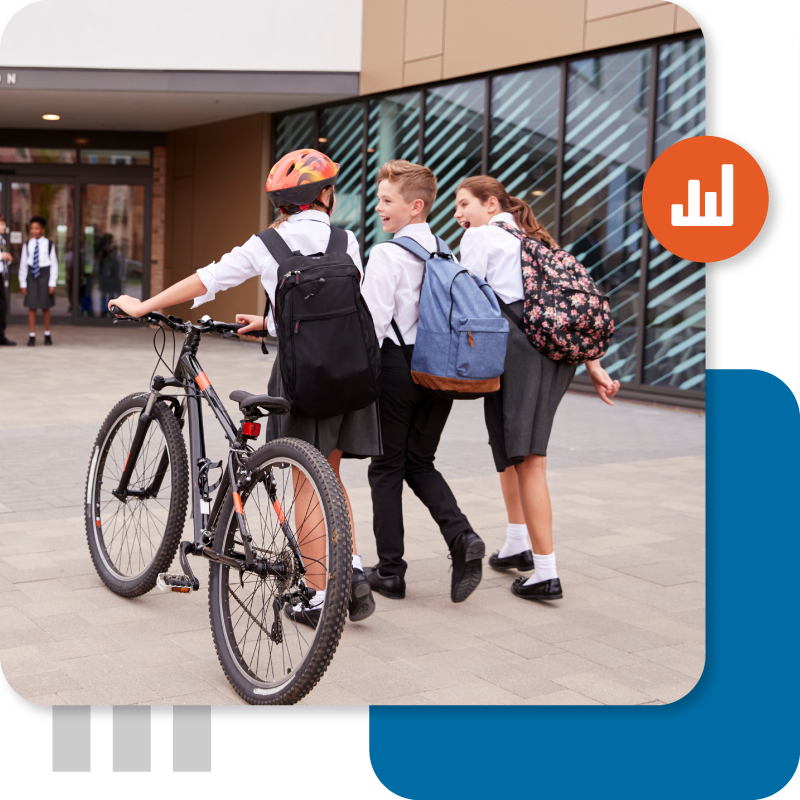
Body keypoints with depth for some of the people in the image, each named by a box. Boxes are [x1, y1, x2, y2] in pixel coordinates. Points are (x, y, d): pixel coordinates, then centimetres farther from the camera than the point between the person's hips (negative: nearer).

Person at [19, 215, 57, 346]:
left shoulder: (49, 244, -3)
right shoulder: (27, 245, 3)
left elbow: (54, 264, -1)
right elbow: (23, 265, 7)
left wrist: (52, 283, -5)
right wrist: (23, 283, 4)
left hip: (45, 275, -1)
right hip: (31, 275, 2)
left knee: (45, 307, 5)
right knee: (32, 307, 1)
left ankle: (47, 335, 18)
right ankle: (32, 336, 5)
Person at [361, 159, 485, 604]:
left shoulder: (388, 254, -12)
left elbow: (374, 320, -17)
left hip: (398, 366, -6)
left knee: (387, 468, 7)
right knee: (420, 463, 18)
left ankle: (390, 571, 12)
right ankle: (462, 537, -4)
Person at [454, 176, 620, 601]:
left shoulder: (480, 236, 7)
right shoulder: (536, 242, 28)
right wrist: (593, 366, 19)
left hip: (518, 347, -8)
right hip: (559, 350, 8)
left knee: (526, 459, -8)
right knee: (510, 449, 20)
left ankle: (546, 574, -9)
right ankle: (517, 546, 28)